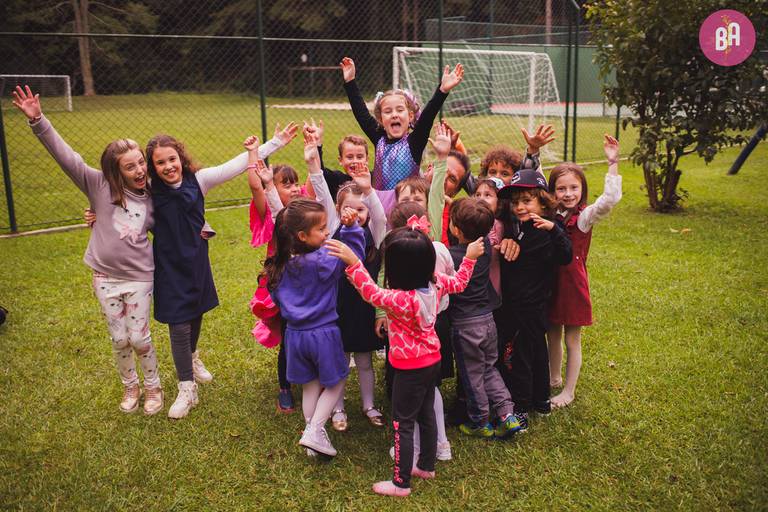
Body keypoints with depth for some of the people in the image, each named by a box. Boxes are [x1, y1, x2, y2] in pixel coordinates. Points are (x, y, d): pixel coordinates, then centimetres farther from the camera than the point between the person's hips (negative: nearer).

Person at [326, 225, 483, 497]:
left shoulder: (402, 300, -33)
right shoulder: (436, 283, -8)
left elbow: (373, 293, -33)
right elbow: (459, 282, 9)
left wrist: (352, 262, -41)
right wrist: (470, 257, 22)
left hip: (410, 369, -8)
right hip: (432, 361, 8)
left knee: (403, 424, 5)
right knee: (427, 415, 23)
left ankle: (401, 483, 17)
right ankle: (426, 466, 40)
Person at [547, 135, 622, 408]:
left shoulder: (585, 217, -13)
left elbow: (609, 200, -31)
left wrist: (613, 164, -36)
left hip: (573, 283, -5)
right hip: (550, 282, 5)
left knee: (572, 340, 10)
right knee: (552, 334, 19)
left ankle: (568, 391, 24)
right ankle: (554, 378, 40)